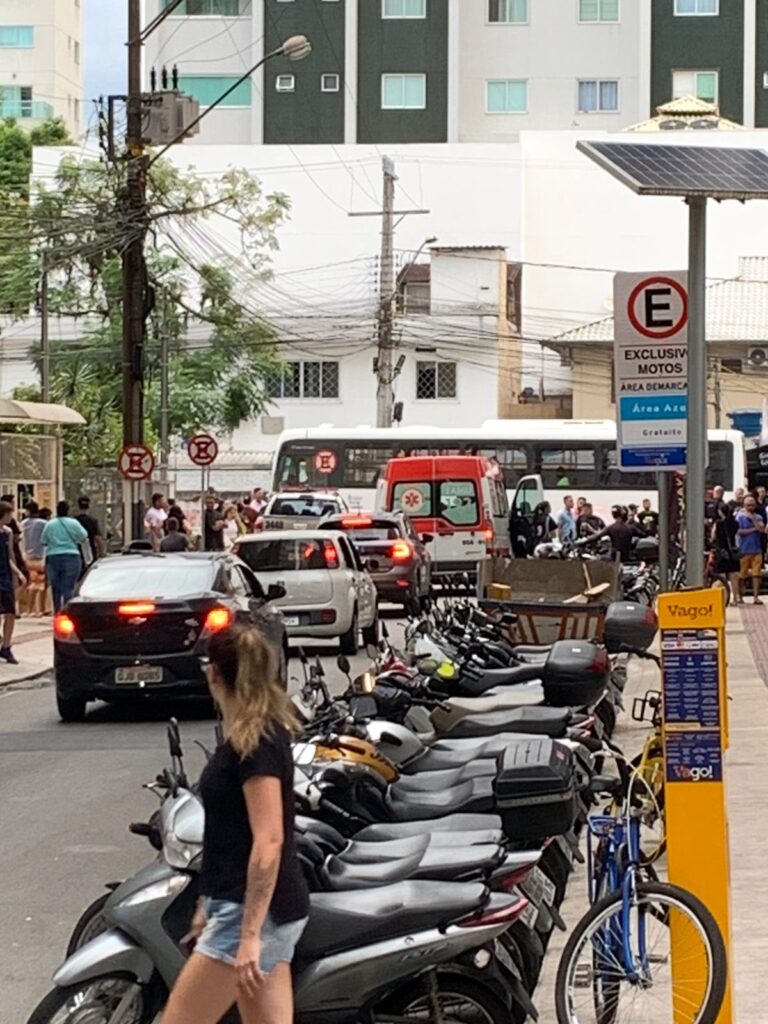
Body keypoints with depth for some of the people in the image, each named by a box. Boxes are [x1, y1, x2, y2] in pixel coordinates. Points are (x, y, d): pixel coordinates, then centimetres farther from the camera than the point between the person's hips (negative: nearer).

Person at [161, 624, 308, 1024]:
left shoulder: (255, 744, -17)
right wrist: (208, 906, 25)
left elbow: (268, 842, -22)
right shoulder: (265, 733, 12)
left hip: (257, 911, -10)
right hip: (240, 905, 10)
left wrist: (249, 934, -23)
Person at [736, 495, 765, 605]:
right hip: (744, 550, -2)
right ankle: (740, 596, 10)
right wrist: (753, 529, -8)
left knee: (757, 574, -4)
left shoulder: (758, 517, 10)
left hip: (756, 549, 2)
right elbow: (739, 531, -9)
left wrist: (752, 519, -11)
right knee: (743, 575, 0)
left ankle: (756, 597, -4)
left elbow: (762, 529, -6)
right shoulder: (740, 517, 1)